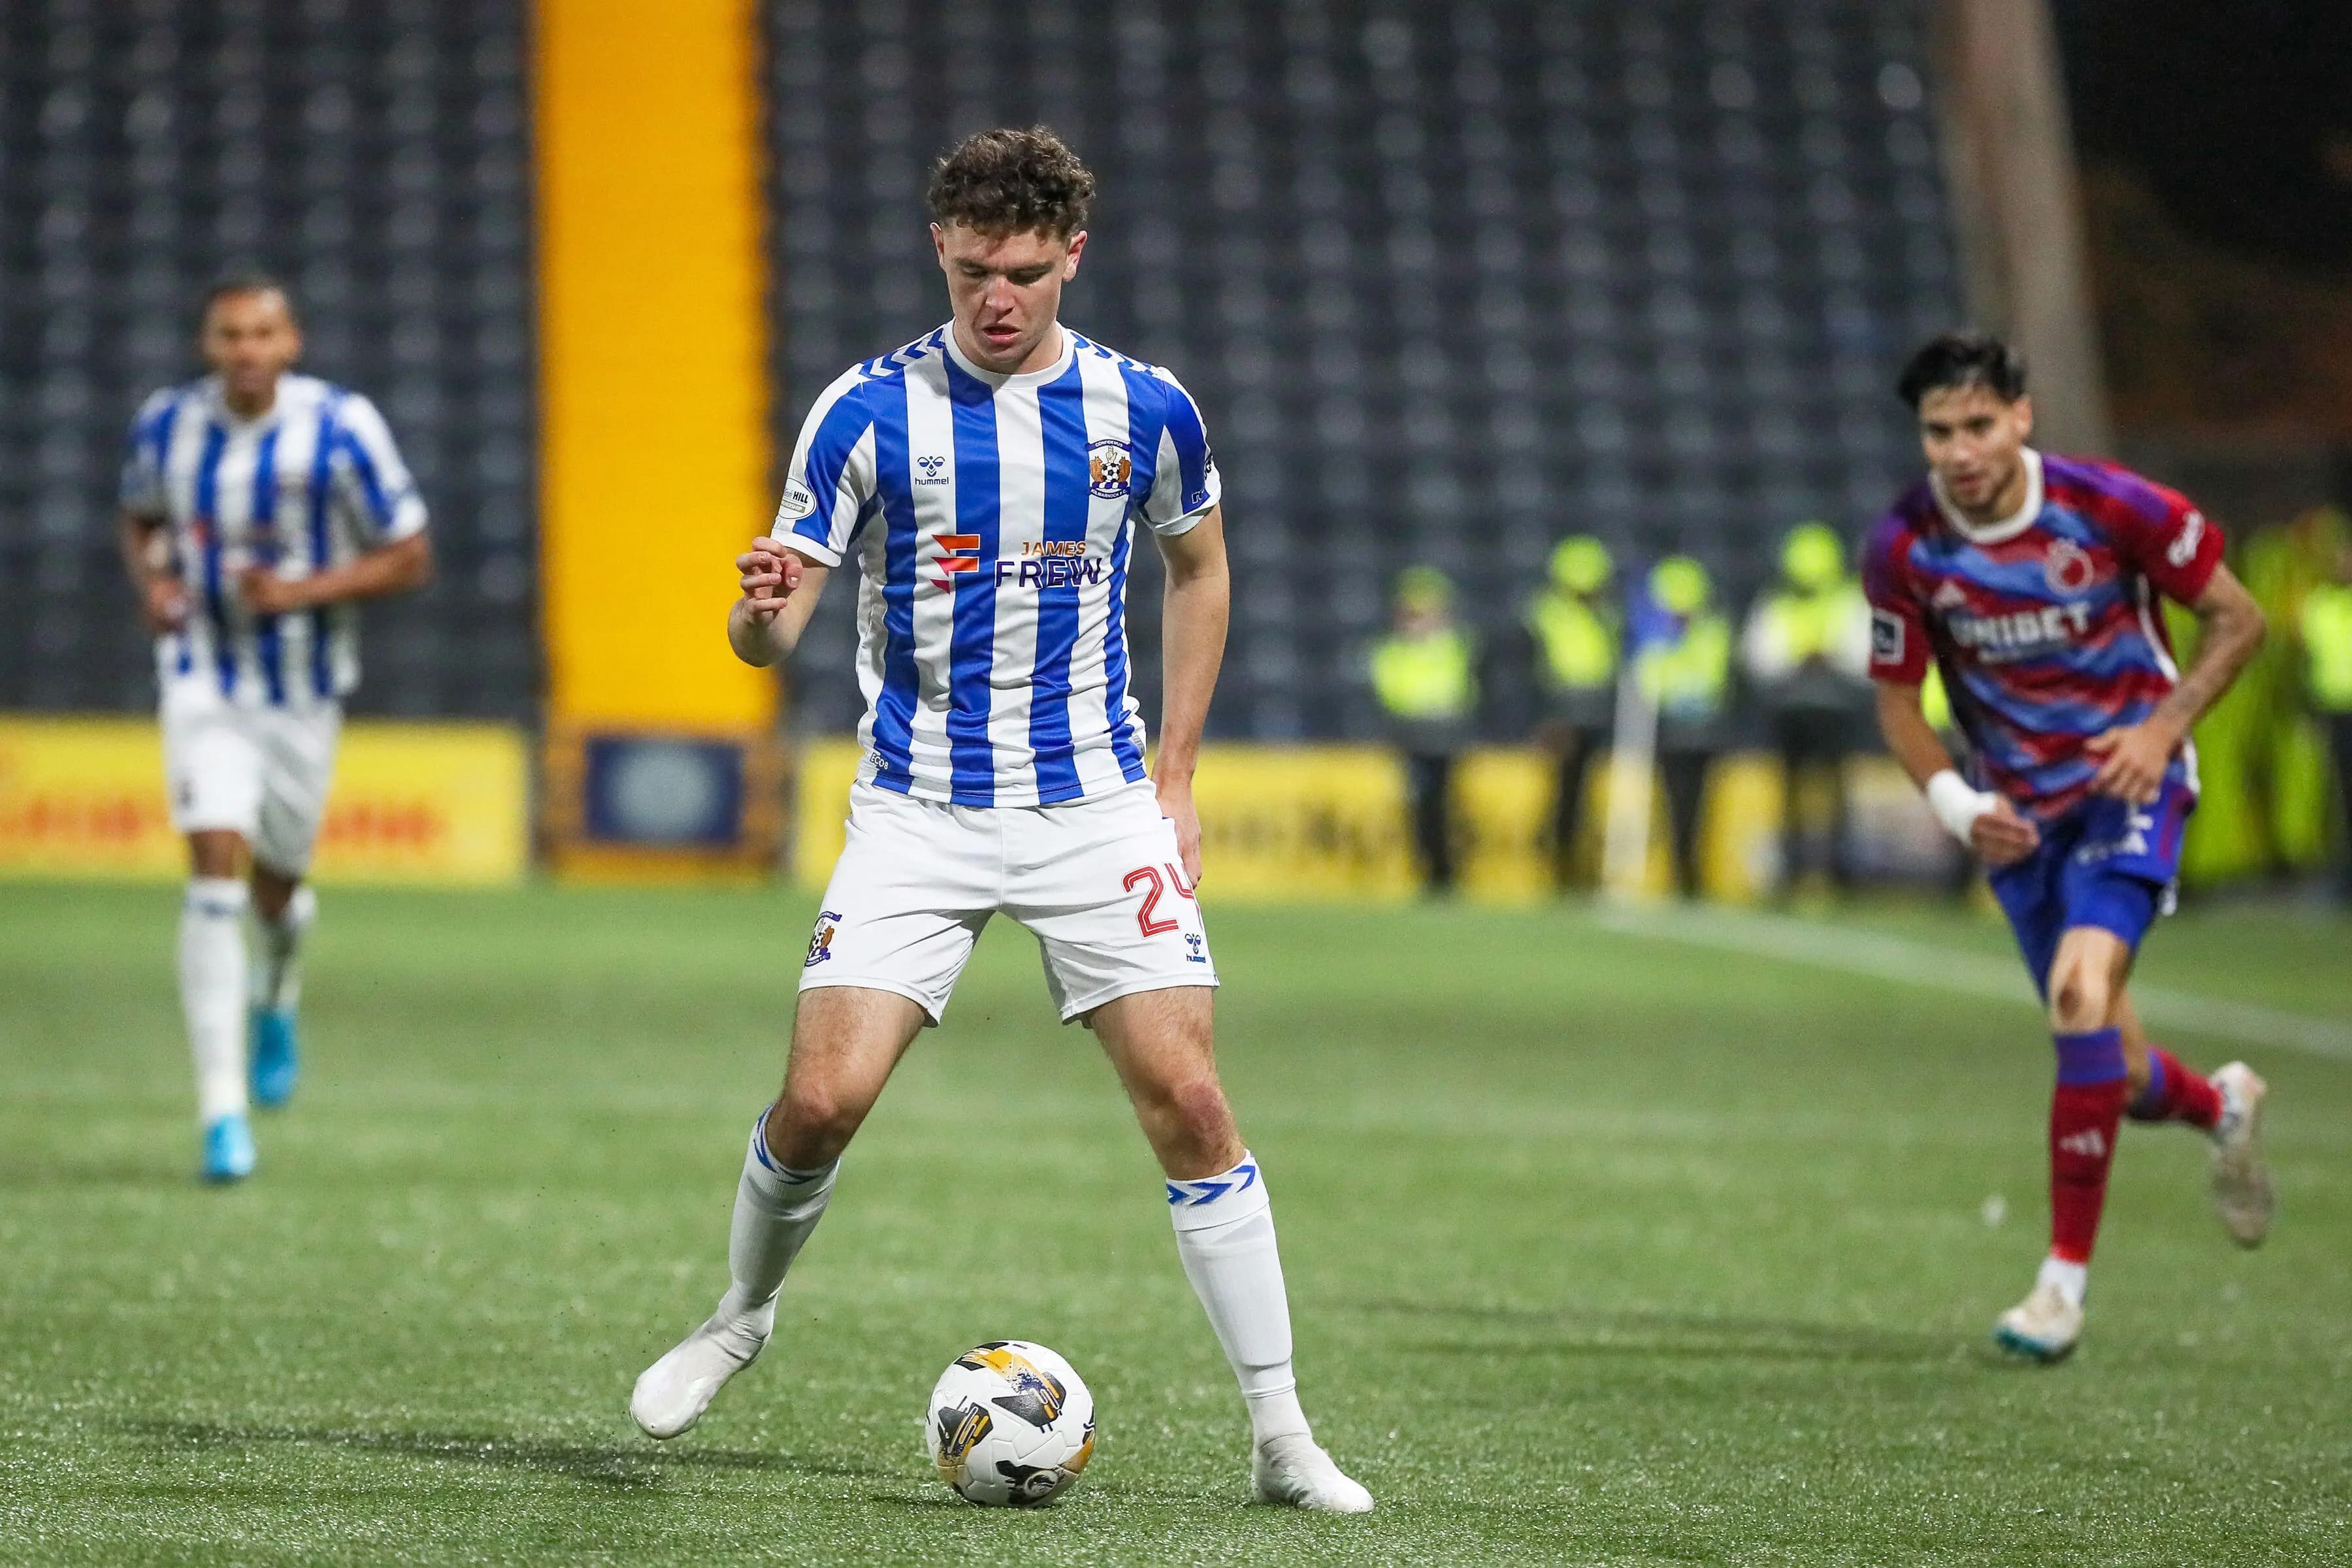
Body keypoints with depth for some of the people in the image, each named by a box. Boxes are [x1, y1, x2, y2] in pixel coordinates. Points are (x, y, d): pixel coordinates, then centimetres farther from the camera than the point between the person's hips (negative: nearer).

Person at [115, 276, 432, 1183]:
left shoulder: (340, 430, -13)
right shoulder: (167, 425, -4)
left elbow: (409, 559, -8)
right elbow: (139, 519, 16)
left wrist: (305, 590, -21)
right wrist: (149, 580, -6)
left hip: (304, 690, 0)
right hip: (202, 683, 0)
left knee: (274, 886, 13)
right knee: (215, 873, -15)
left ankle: (277, 995, 52)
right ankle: (222, 1112, -14)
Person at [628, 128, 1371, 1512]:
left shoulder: (1145, 409, -1)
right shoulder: (868, 411, -7)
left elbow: (1199, 568, 18)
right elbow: (768, 638, -5)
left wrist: (1175, 776, 11)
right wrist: (765, 605, -31)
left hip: (1098, 807, 1)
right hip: (920, 813, -1)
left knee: (1187, 1099, -9)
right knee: (824, 1098, -11)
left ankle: (1282, 1437, -2)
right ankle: (742, 1319, 20)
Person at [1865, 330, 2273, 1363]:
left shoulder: (2108, 505, -15)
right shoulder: (1904, 548, -9)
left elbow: (2237, 619, -4)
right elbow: (1896, 696, 4)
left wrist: (2162, 728, -17)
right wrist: (1954, 801, -14)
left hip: (2129, 781, -4)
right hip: (2019, 809, 4)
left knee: (2083, 991, -27)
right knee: (2109, 1071, 6)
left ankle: (2066, 1276, -17)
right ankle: (2222, 1107, 44)